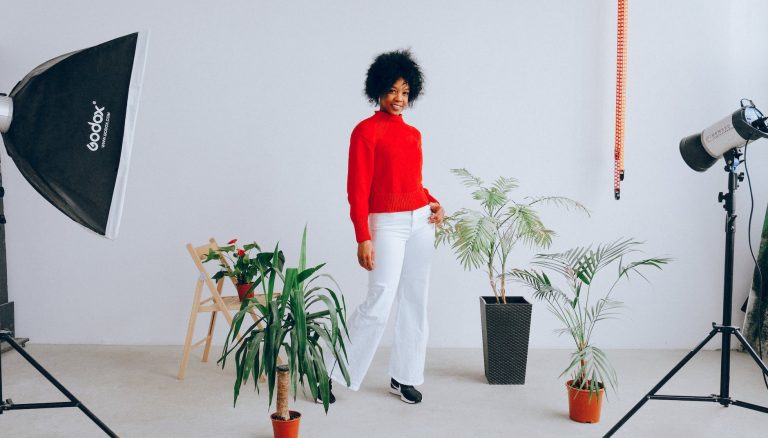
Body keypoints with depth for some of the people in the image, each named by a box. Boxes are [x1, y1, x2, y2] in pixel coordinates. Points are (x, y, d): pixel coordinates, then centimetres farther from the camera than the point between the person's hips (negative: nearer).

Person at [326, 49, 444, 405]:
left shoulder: (413, 134, 13)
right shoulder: (366, 130, -8)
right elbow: (357, 188, -12)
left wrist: (434, 203, 3)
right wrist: (363, 239, -18)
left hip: (421, 222, 7)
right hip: (388, 225, -7)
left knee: (415, 302, 9)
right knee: (378, 304, -10)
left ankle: (403, 377, 20)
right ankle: (333, 373, 5)